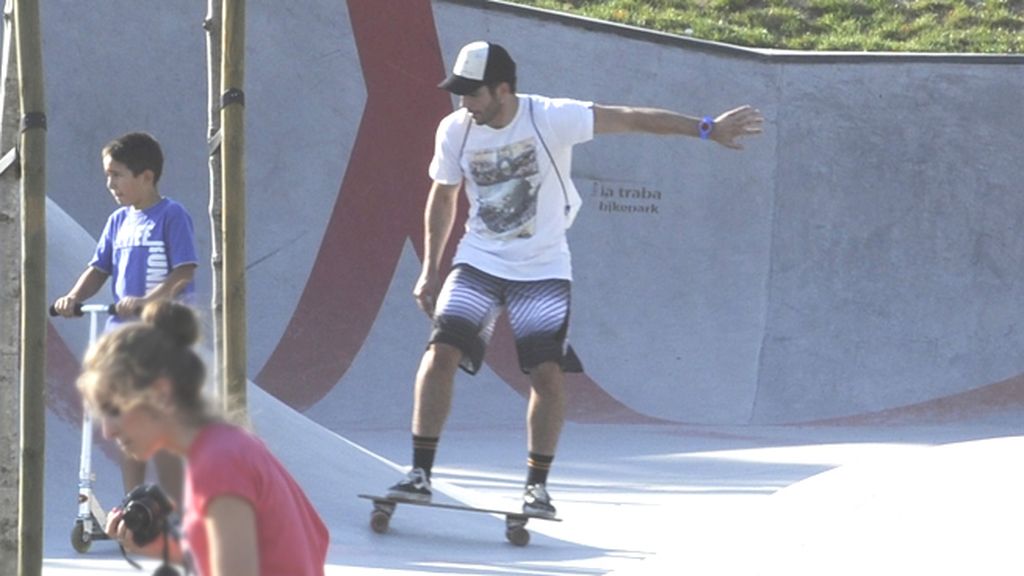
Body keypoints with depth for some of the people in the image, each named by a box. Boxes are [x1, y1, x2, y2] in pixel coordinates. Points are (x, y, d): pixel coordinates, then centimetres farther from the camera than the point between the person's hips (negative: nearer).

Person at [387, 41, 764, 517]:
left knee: (548, 372, -10)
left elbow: (633, 119, -17)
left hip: (543, 269, -2)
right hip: (478, 262, 2)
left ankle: (537, 485, 5)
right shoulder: (454, 130, -8)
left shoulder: (551, 119, -19)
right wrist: (431, 270, 9)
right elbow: (442, 197, 8)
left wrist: (706, 129, -21)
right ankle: (420, 473, -7)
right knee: (442, 351, -14)